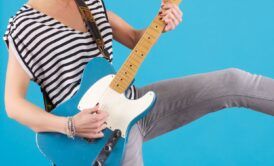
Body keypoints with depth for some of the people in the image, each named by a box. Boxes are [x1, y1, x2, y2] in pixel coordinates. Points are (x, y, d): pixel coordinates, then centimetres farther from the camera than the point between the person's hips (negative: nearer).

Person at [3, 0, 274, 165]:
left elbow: (134, 39, 13)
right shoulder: (24, 27, -14)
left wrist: (162, 23, -9)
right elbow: (13, 103, -13)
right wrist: (69, 125, -26)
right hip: (104, 130, -5)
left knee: (232, 81, -6)